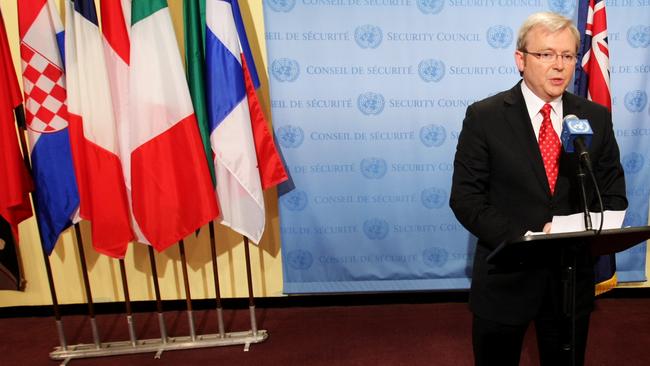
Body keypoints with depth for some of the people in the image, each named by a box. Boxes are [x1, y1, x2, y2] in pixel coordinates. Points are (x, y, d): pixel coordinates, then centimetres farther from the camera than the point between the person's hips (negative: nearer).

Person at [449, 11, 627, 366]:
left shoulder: (596, 117, 2)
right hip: (506, 276, -3)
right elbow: (465, 198, -11)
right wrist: (523, 239, -22)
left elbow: (613, 192, 6)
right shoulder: (484, 117, -9)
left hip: (574, 275, 3)